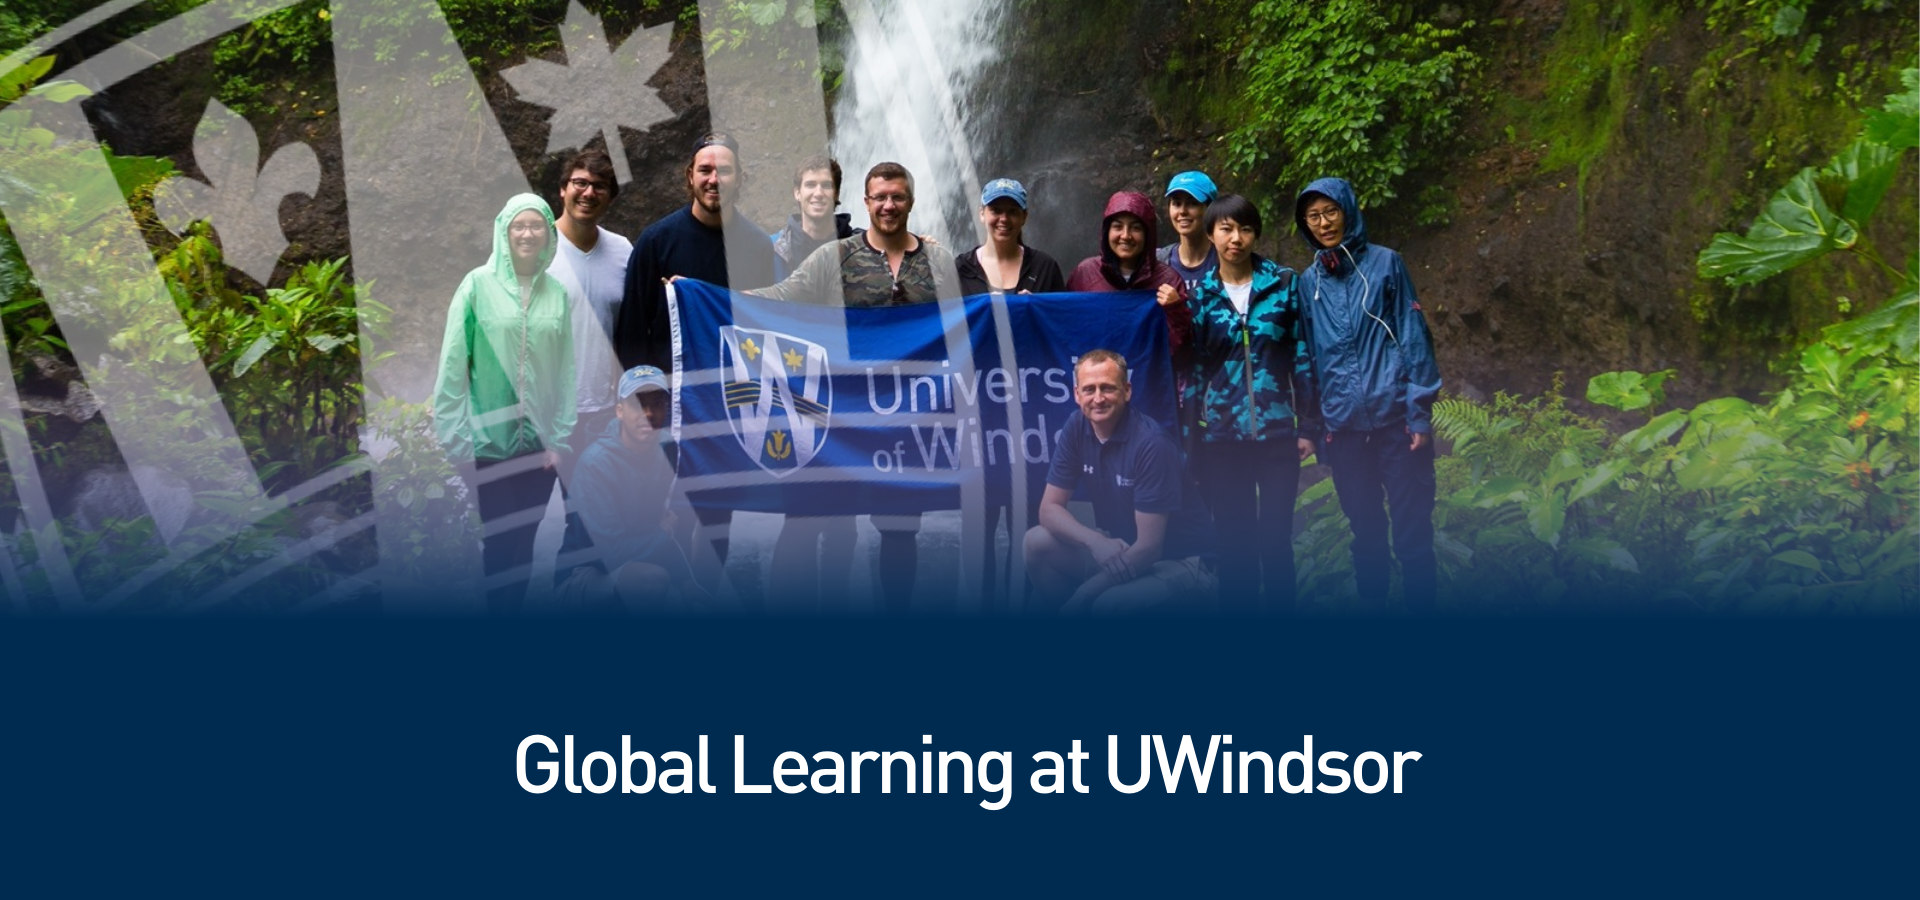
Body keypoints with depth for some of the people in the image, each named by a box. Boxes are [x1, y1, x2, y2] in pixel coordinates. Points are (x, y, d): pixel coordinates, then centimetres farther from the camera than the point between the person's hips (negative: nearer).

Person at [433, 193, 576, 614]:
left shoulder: (558, 293, 4)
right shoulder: (478, 284, -6)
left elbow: (567, 370, 4)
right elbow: (452, 365, -7)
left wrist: (561, 439, -1)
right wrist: (456, 443, -10)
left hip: (539, 443, 3)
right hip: (489, 440, -3)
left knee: (523, 544, 11)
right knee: (500, 544, 4)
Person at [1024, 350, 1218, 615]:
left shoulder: (1150, 443, -24)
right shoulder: (1077, 427, -6)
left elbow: (1149, 547, -24)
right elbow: (1050, 508, -2)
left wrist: (1080, 598, -24)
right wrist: (1096, 541, -22)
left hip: (1180, 562, -7)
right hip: (1120, 549, 7)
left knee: (1107, 605, -33)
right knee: (1038, 542, -12)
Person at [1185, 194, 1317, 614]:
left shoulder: (1282, 283, 1)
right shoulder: (1199, 294, 2)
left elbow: (1302, 356, 3)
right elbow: (1191, 370, 4)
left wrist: (1309, 426, 1)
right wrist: (1188, 439, 2)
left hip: (1277, 431, 0)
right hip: (1221, 437, 1)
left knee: (1276, 537, 3)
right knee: (1234, 541, 7)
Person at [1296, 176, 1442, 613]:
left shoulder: (1385, 263, 1)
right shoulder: (1308, 282, 8)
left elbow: (1414, 338, -2)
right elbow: (1307, 359, 11)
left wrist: (1420, 414, -7)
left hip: (1395, 417, -3)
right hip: (1344, 427, 3)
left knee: (1413, 532, 0)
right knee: (1366, 532, 11)